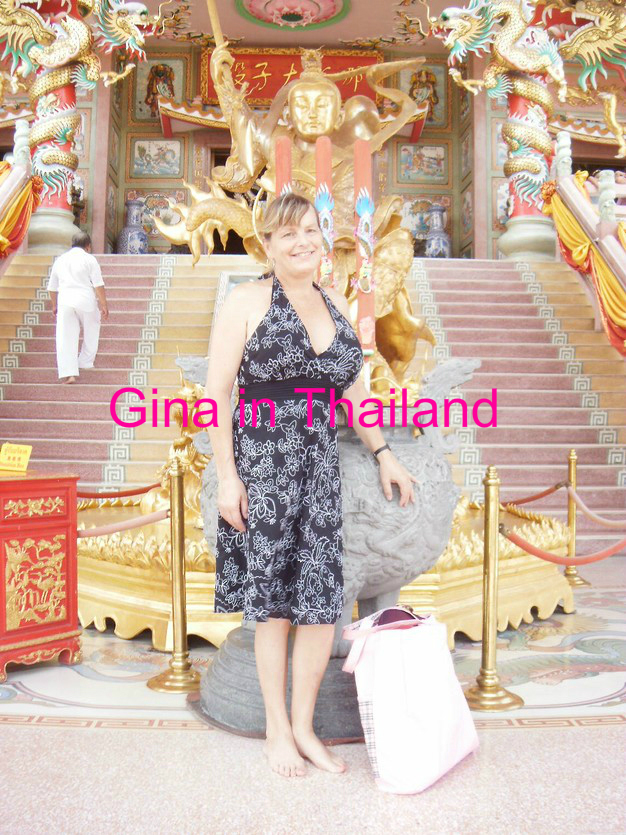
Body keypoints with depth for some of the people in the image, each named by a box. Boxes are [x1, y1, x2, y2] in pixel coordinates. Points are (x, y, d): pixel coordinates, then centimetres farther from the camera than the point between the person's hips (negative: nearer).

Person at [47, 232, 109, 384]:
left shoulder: (60, 260, 15)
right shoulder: (89, 259, 1)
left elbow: (52, 287, 20)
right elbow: (99, 285, -7)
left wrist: (54, 305, 31)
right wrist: (104, 305, -2)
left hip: (65, 301, 3)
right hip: (86, 301, -3)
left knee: (66, 337, 0)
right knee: (91, 332, 19)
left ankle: (68, 373, -7)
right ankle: (86, 362, 26)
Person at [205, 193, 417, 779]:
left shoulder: (335, 304, 14)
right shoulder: (248, 301, -3)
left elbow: (352, 389, 20)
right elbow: (216, 393, -7)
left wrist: (383, 453, 16)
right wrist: (227, 477, -11)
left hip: (319, 463, 5)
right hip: (262, 462, -5)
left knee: (322, 601, 6)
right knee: (273, 602, 6)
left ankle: (303, 726, 27)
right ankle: (277, 730, 27)